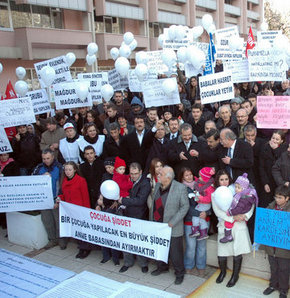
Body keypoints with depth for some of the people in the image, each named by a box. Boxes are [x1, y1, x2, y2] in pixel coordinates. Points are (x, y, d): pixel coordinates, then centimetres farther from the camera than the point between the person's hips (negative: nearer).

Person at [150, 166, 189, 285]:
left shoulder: (180, 188, -18)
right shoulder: (158, 185, 1)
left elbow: (185, 206, -13)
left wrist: (173, 222, -18)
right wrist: (152, 219, 9)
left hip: (172, 227, -6)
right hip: (157, 225, 6)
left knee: (175, 251, 6)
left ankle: (179, 273, 28)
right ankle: (162, 267, 45)